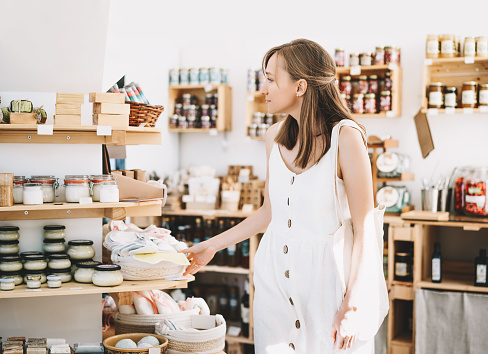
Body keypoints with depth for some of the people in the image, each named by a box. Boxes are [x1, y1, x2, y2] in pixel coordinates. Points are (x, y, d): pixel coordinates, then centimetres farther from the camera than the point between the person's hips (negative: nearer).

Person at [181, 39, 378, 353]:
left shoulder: (345, 137, -15)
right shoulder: (276, 137, 4)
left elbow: (364, 228, -13)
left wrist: (351, 306, -15)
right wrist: (213, 245, 16)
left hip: (326, 272, -5)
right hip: (274, 271, 6)